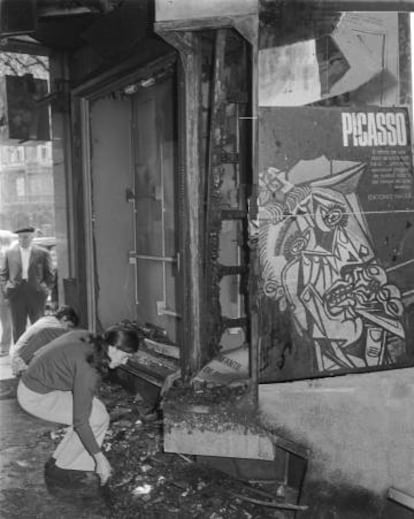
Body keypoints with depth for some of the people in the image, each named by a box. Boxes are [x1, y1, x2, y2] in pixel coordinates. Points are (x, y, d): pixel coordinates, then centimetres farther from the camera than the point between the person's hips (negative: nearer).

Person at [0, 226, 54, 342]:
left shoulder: (43, 253, 4)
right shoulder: (10, 252, 9)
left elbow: (49, 275, 9)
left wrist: (44, 289, -1)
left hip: (36, 294, -1)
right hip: (16, 294, 1)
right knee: (18, 328, 4)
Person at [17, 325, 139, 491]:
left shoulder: (87, 339, -5)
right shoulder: (88, 367, -28)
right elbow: (80, 421, -25)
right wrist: (100, 459, -17)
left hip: (35, 380, 9)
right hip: (36, 397, -9)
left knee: (96, 410, 6)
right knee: (97, 419, -8)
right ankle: (59, 471, 6)